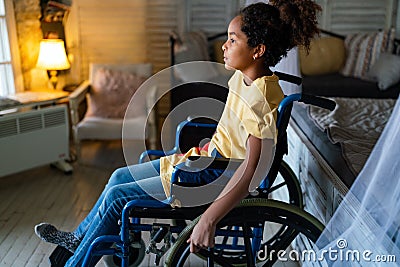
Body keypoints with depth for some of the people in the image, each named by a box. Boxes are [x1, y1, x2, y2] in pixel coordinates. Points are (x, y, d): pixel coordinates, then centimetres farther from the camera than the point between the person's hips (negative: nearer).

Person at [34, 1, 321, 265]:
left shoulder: (261, 99, -29)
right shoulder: (242, 77, 0)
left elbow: (253, 169, -35)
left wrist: (208, 220, -38)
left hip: (215, 180, -9)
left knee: (116, 196, -6)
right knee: (120, 176, 13)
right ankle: (79, 238, 33)